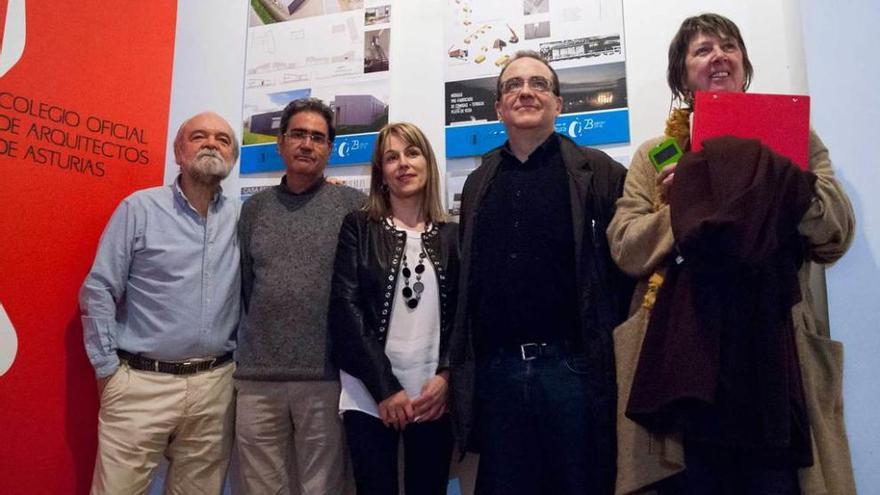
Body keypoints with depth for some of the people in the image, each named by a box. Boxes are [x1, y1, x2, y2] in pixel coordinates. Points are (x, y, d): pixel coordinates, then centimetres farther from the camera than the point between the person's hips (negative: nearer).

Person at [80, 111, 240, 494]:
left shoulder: (243, 219, 5)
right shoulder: (140, 208, -3)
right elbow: (98, 292, -2)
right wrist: (107, 368, -3)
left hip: (214, 386, 3)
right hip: (141, 383, -2)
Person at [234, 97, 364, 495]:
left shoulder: (353, 206, -1)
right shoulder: (254, 209, 10)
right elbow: (244, 285, 13)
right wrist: (249, 349, 11)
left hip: (326, 376, -3)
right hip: (257, 377, 3)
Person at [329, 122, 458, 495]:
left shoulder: (452, 236, 8)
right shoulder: (358, 227, 2)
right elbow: (345, 309, -6)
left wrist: (445, 377, -8)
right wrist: (384, 387, -11)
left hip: (435, 396, 2)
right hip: (370, 396, -2)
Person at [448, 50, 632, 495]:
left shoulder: (599, 173, 2)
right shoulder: (478, 183, 13)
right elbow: (467, 278, 14)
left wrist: (619, 355, -8)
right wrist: (461, 367, 11)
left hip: (574, 367, -3)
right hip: (496, 370, 3)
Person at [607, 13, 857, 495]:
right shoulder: (655, 155, 11)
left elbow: (835, 238, 5)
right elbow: (625, 248, 0)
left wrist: (787, 178, -10)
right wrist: (690, 204, -11)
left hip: (774, 352, 1)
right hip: (683, 356, 0)